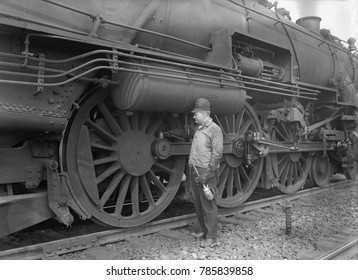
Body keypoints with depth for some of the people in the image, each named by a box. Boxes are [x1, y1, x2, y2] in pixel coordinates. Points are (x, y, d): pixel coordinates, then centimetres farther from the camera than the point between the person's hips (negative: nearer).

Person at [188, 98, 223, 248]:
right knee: (197, 203, 16)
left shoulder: (215, 130, -11)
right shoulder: (197, 128, 13)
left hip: (206, 172, -8)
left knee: (208, 205, -2)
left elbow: (217, 154, -16)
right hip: (193, 169, 8)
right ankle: (203, 230, 31)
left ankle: (211, 237, 7)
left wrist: (207, 173, -19)